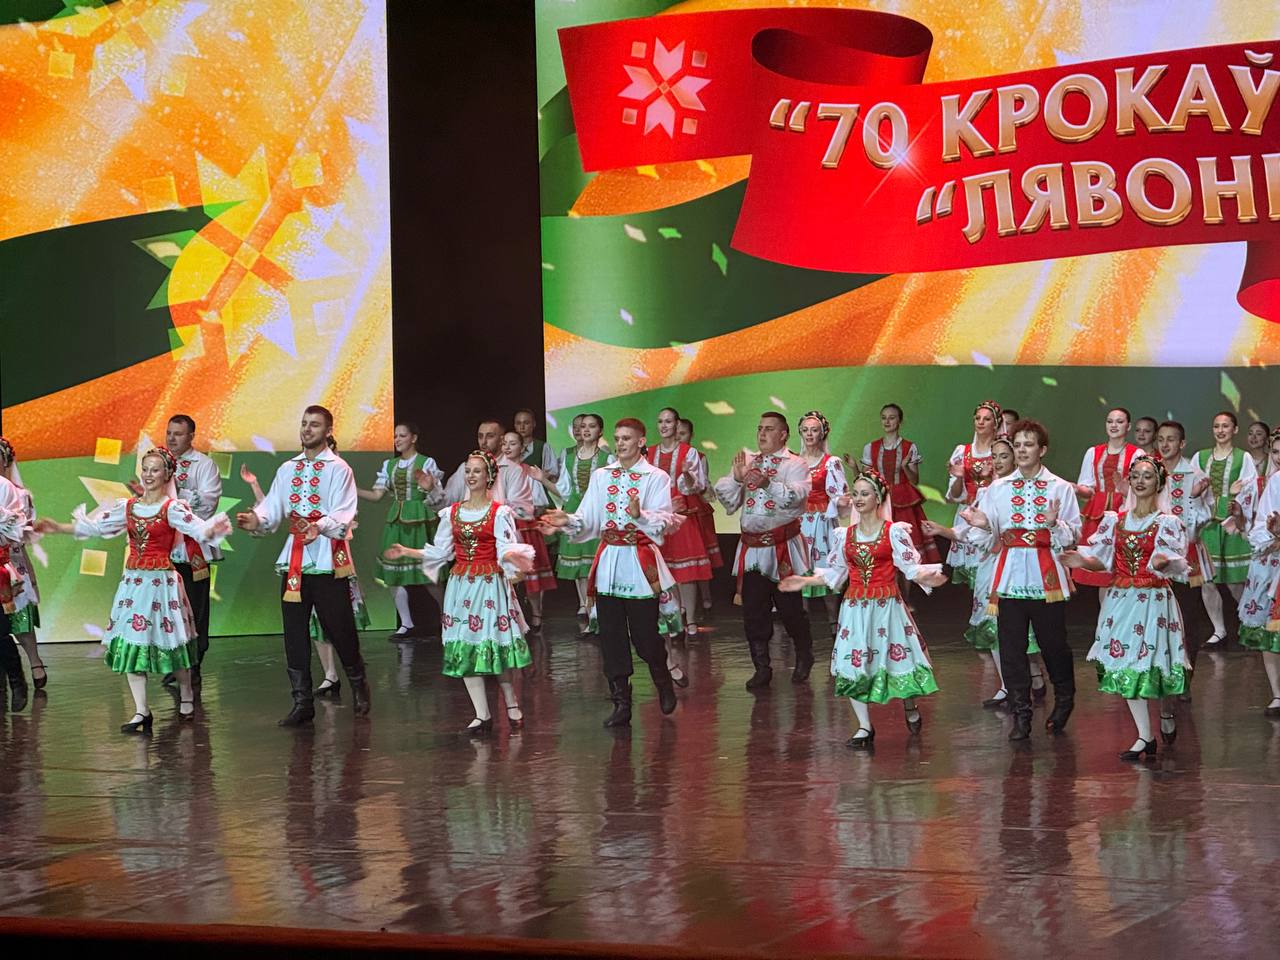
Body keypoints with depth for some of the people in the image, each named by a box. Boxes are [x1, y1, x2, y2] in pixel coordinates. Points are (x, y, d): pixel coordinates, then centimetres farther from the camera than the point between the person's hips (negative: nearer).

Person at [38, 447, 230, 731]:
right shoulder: (128, 506, 10)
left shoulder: (172, 508, -6)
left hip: (162, 580, -5)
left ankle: (186, 696, 27)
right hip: (133, 580, 5)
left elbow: (198, 528, -20)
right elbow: (94, 526, 14)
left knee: (170, 639, 2)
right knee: (131, 643, 0)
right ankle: (141, 712, 3)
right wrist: (58, 528, 11)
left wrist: (213, 530, -42)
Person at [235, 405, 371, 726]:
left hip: (328, 560, -5)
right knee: (294, 634, 5)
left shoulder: (338, 469, -3)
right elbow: (273, 508, 4)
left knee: (339, 628, 2)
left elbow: (343, 515, -15)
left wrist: (320, 527, -34)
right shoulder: (287, 469, 13)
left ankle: (358, 687, 26)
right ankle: (302, 703, 12)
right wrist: (257, 520, -18)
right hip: (293, 559, 5)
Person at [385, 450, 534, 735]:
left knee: (496, 645, -5)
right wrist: (406, 552, 10)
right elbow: (440, 552, 14)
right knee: (464, 649, 0)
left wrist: (513, 557, -34)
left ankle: (512, 705, 16)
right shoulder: (452, 513, 11)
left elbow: (506, 550, -12)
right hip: (461, 584, 4)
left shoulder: (499, 513, -3)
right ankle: (482, 715, 5)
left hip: (491, 584, -4)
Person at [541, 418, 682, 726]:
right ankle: (621, 704, 9)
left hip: (641, 562, -4)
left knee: (645, 634, -2)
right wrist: (567, 521, -16)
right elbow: (587, 520, 4)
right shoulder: (601, 476, 11)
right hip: (609, 561, 4)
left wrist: (640, 515, -31)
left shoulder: (656, 478, 0)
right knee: (611, 637, 2)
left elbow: (662, 523, -12)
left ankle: (664, 683, 27)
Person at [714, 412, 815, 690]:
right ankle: (761, 669, 13)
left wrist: (768, 483, -35)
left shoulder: (795, 464, -1)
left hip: (783, 546, -4)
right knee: (753, 611, 3)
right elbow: (729, 502, 9)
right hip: (752, 547, 4)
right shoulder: (746, 462, 12)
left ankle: (804, 658, 27)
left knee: (790, 607, 4)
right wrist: (737, 479, -10)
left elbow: (796, 495, -20)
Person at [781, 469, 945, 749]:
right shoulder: (844, 534, 9)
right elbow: (834, 573, 16)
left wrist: (925, 577, -26)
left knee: (897, 659, -1)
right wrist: (804, 581, 11)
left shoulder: (894, 531, -3)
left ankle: (910, 708, 30)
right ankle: (864, 728, 7)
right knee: (852, 665, -2)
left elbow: (911, 567, -7)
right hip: (855, 607, 4)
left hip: (886, 605, -3)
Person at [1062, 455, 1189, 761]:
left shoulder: (1167, 522, -2)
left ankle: (1167, 713, 30)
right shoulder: (1114, 520, 9)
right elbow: (1103, 560, 9)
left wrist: (1162, 561, -37)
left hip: (1154, 598, -4)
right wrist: (1083, 561, -10)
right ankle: (1145, 737, 5)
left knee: (1156, 661, -3)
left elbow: (1171, 558, -16)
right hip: (1120, 598, 4)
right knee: (1125, 663, -1)